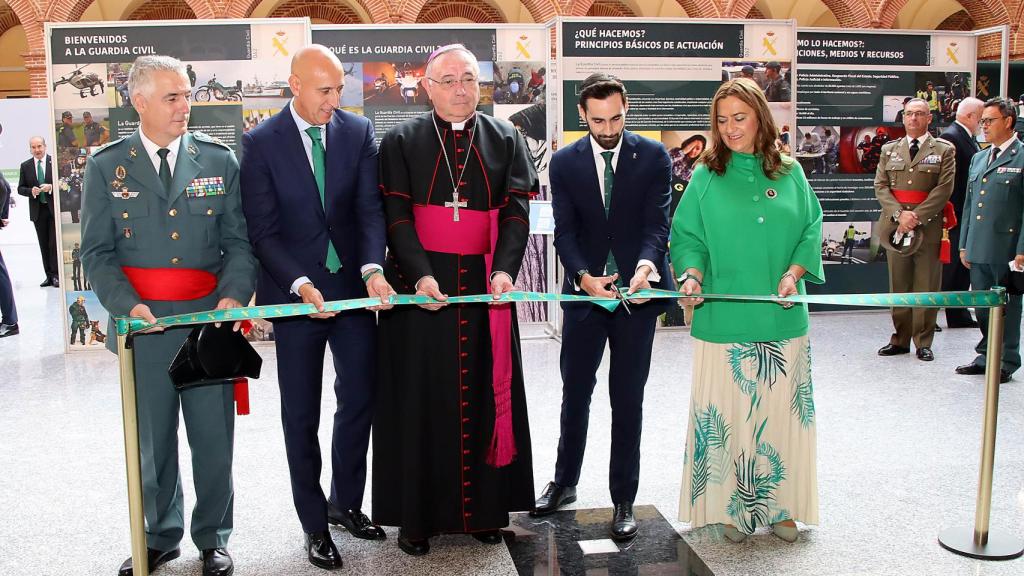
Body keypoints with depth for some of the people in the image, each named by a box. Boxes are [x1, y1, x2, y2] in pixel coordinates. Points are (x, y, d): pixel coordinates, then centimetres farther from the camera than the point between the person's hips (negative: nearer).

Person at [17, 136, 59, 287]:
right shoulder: (25, 166, 7)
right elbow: (20, 188, 9)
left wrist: (51, 187, -17)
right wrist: (31, 191, -11)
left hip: (55, 208, -3)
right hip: (37, 211, 3)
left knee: (55, 243, -5)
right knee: (43, 245, 7)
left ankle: (56, 275, 2)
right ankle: (49, 275, 12)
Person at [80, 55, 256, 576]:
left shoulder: (219, 160, 4)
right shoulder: (106, 166, 3)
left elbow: (239, 242, 2)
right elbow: (97, 252, 2)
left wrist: (233, 298, -15)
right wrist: (128, 306, -14)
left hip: (210, 316, 0)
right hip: (143, 319, 0)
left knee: (214, 435, 7)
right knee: (151, 438, 12)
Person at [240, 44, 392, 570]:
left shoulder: (359, 132, 1)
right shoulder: (261, 142, -6)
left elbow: (370, 208, -6)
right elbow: (263, 230, -9)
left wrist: (373, 268, -22)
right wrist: (301, 285, -22)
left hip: (354, 287, 3)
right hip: (295, 291, -2)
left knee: (359, 401, 11)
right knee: (301, 414, 8)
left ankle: (346, 502, 33)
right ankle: (315, 523, 24)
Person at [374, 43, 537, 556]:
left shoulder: (506, 140, 8)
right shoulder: (401, 141, 4)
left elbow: (516, 210, -1)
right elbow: (396, 215, -4)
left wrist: (505, 270, -16)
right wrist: (421, 274, -19)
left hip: (486, 286, 2)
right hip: (419, 283, -1)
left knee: (483, 392, 7)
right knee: (420, 398, 3)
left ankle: (484, 507, 20)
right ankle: (416, 513, 14)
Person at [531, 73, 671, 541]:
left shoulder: (653, 157, -2)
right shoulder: (565, 163, 1)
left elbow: (657, 221, -11)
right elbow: (565, 231, -5)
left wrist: (646, 264, -32)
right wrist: (582, 276, -23)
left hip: (637, 292, -1)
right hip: (584, 292, 2)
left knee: (627, 400, 6)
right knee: (575, 393, 14)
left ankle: (623, 500, 19)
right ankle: (564, 482, 32)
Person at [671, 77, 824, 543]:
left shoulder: (790, 173, 8)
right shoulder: (706, 176, 4)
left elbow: (811, 229, 9)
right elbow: (687, 236, 3)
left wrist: (794, 271, -8)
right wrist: (691, 274, -16)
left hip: (782, 318, 2)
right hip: (724, 319, -2)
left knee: (781, 412, 7)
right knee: (727, 414, 1)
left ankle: (780, 506, 22)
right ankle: (731, 508, 15)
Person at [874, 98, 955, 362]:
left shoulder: (944, 150, 5)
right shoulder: (889, 149, 13)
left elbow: (944, 188, -4)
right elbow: (881, 186, 6)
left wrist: (917, 216, -13)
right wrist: (899, 214, -9)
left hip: (928, 227, -2)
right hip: (895, 227, 2)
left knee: (926, 287, 0)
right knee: (898, 286, 7)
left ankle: (923, 342, 9)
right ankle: (900, 339, 15)